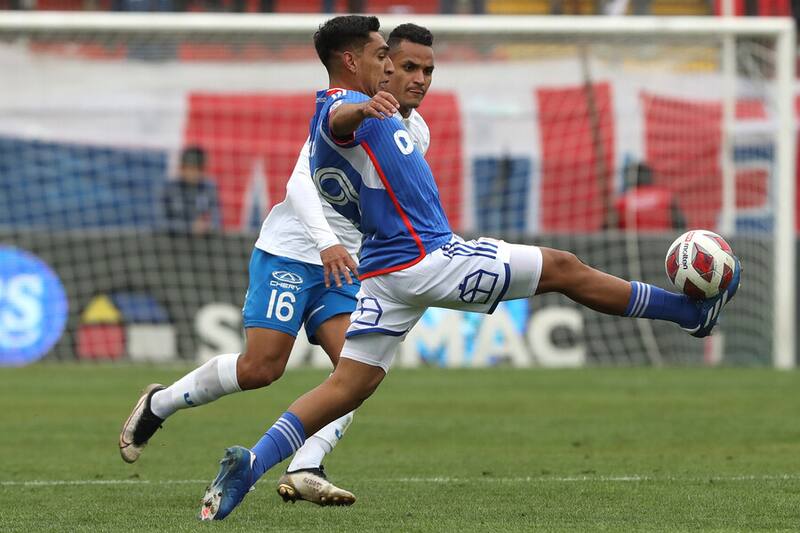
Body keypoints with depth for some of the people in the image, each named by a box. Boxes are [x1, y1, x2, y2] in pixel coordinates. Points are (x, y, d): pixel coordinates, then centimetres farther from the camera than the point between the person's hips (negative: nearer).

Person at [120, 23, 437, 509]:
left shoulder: (418, 134, 9)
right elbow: (301, 182, -27)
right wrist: (327, 242, -40)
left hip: (343, 266, 7)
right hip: (289, 252, -7)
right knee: (261, 367, -12)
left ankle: (305, 470, -20)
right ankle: (158, 405, 11)